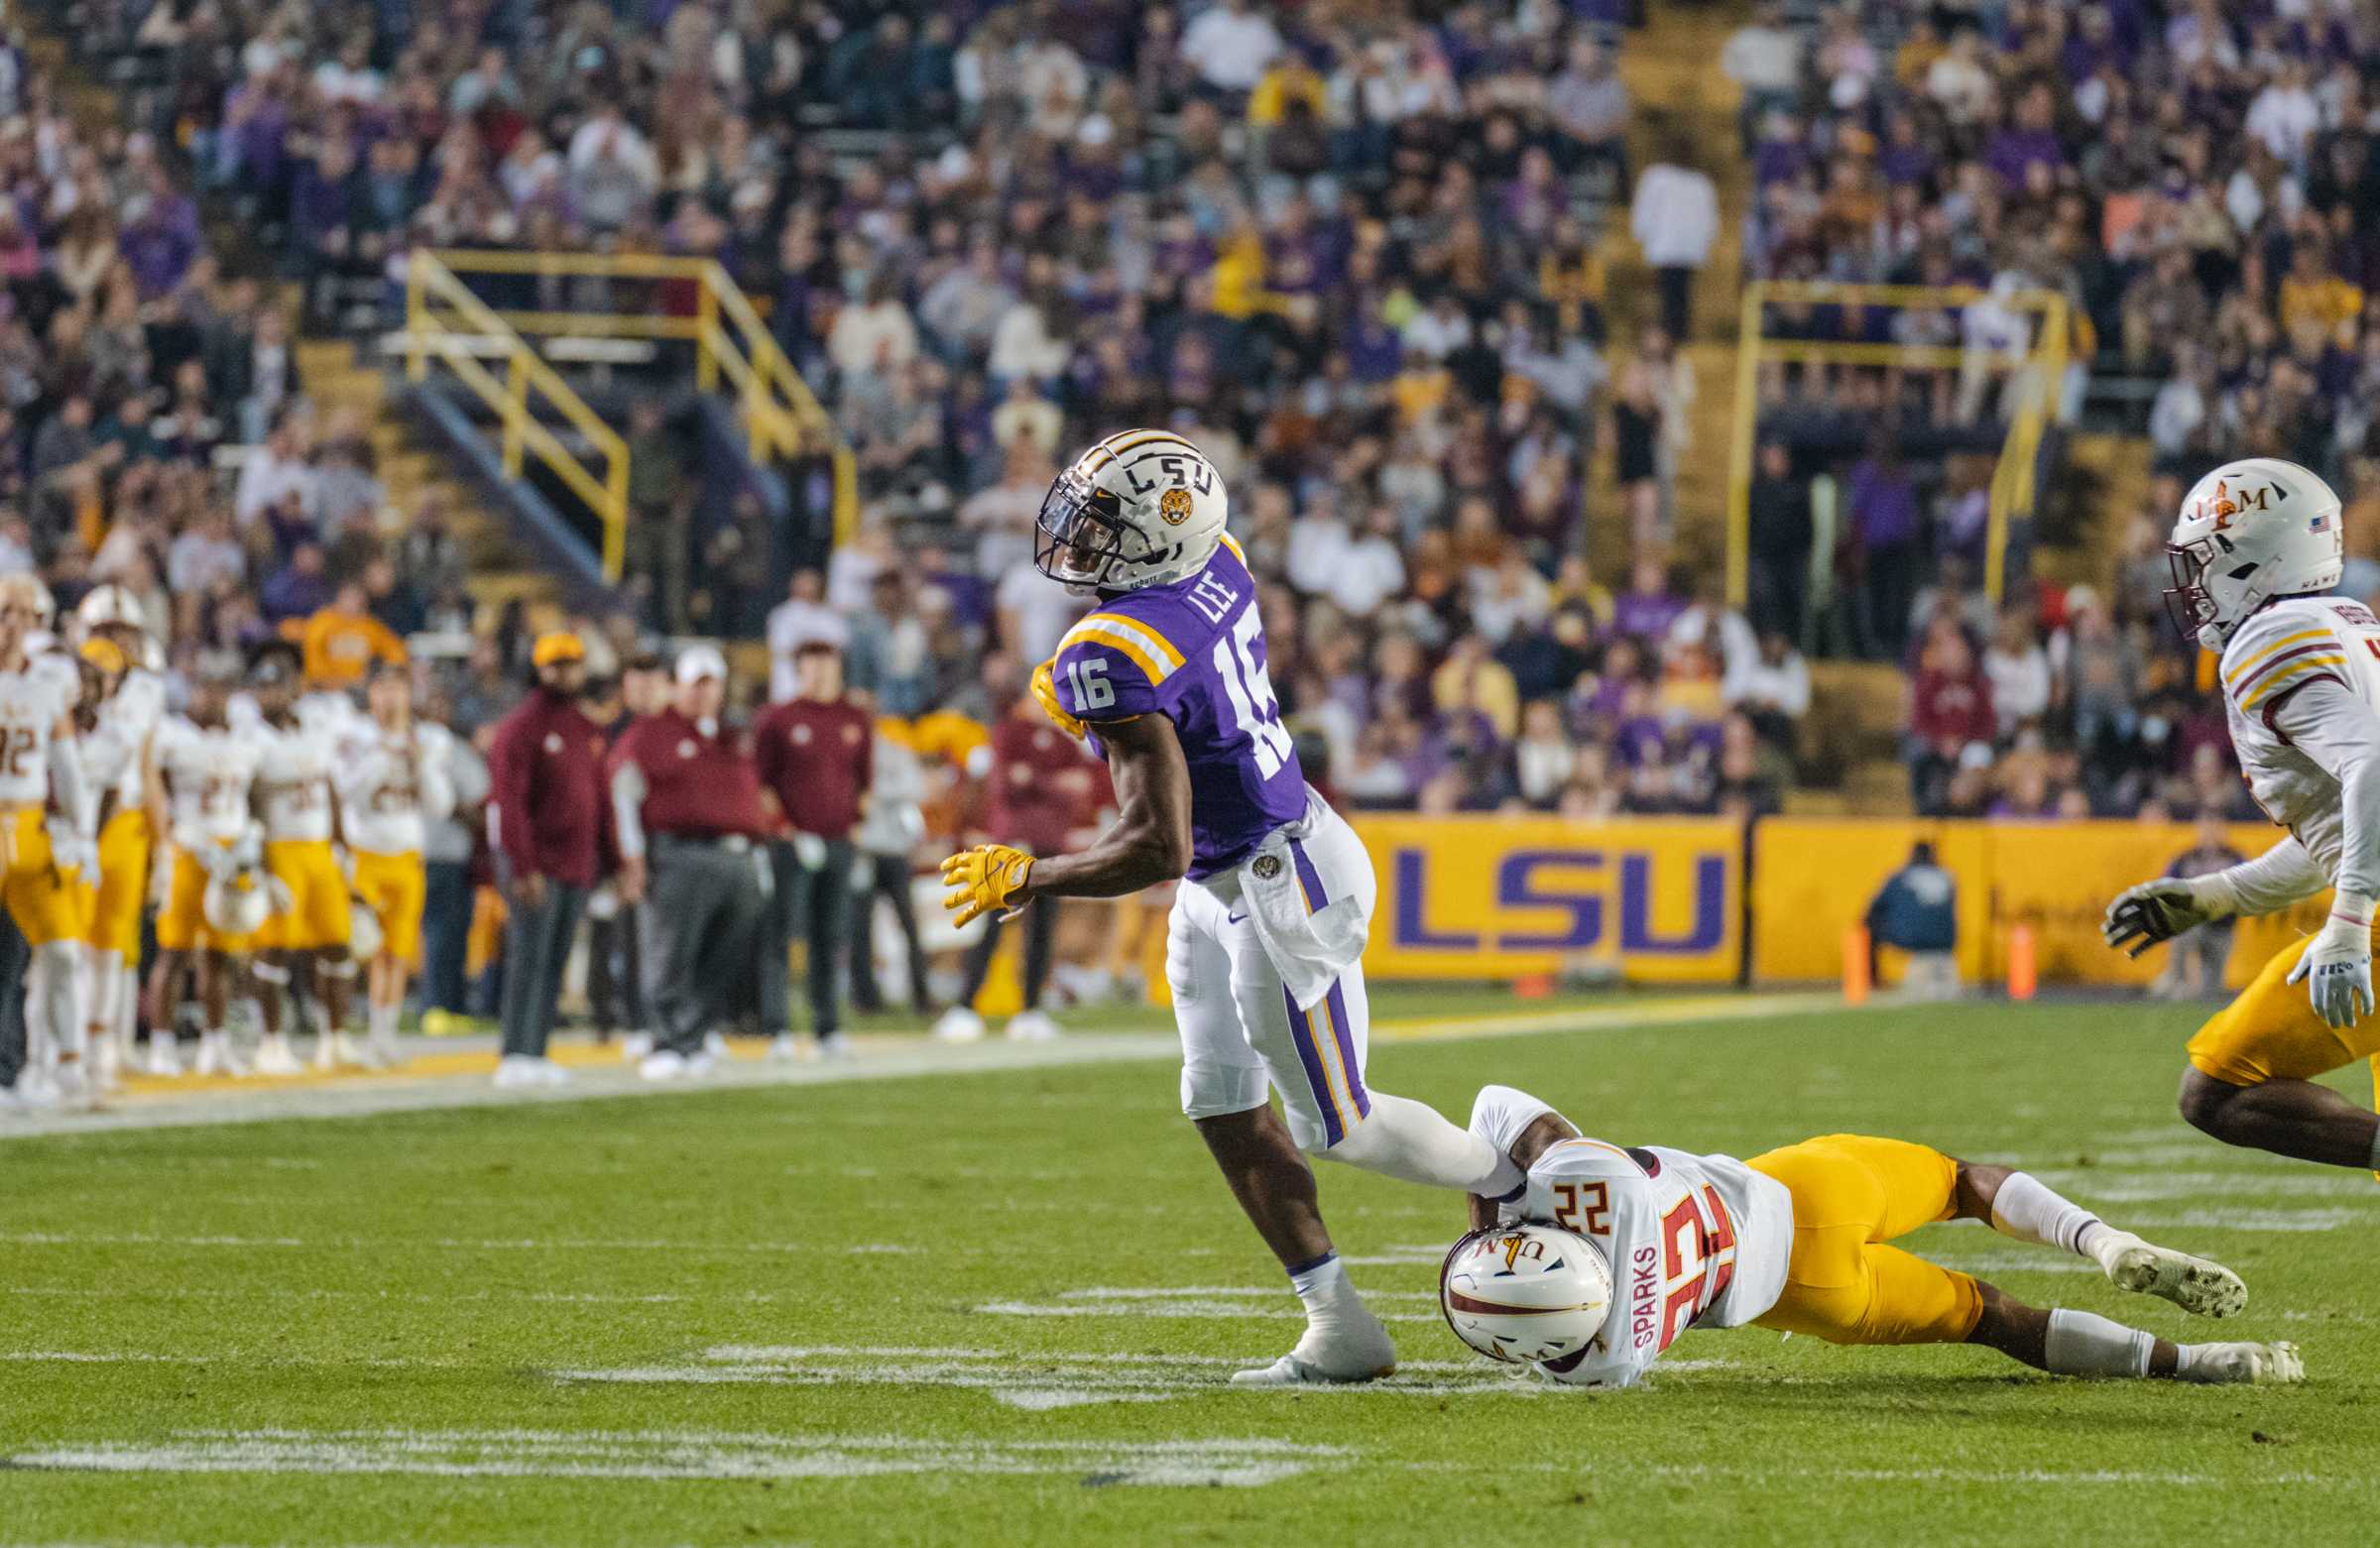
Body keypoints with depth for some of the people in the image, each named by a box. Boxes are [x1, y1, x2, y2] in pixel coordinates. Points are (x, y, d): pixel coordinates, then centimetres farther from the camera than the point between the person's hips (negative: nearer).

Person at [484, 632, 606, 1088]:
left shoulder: (586, 730, 15)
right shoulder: (520, 728, -8)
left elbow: (598, 799, 19)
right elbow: (509, 801, -14)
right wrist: (524, 869, -20)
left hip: (576, 863, 7)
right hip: (535, 868, -7)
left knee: (555, 964, 8)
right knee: (529, 959, -9)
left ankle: (536, 1053, 11)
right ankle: (516, 1056, -9)